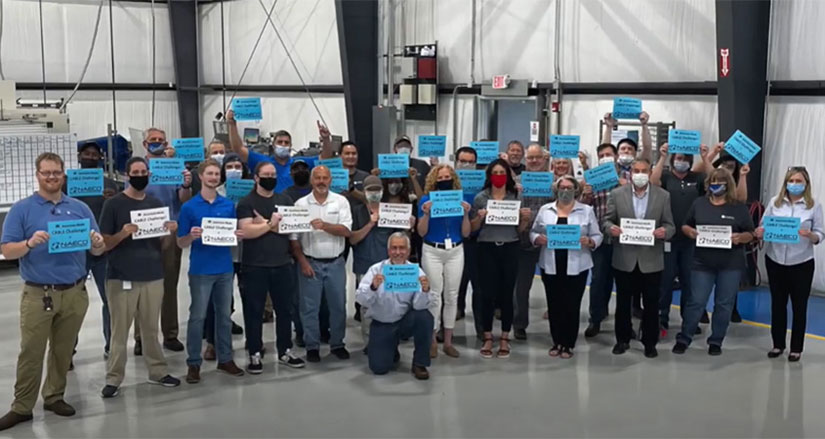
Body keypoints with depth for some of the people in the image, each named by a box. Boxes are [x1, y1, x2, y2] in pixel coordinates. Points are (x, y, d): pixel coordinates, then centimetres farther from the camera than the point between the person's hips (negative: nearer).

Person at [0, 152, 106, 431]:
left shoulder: (80, 208, 8)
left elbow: (98, 251, 8)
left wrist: (97, 243, -15)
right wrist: (30, 243, -24)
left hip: (74, 293, 3)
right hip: (38, 294, -3)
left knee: (63, 351, 12)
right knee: (31, 352, 0)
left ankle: (54, 397, 25)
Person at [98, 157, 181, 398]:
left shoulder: (156, 204, 10)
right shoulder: (113, 204, -3)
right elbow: (104, 244, -4)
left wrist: (170, 231, -6)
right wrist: (122, 234, -22)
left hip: (153, 276, 4)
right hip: (121, 278, -4)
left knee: (151, 328, 12)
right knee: (119, 331, 1)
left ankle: (158, 371, 21)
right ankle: (113, 378, 7)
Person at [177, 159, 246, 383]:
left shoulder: (229, 205, 5)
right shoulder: (189, 207, -4)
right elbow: (181, 243, -2)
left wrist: (238, 235, -10)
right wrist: (192, 236, -23)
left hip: (225, 268, 3)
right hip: (201, 270, -3)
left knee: (224, 315, 11)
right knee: (197, 316, 2)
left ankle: (225, 359, 21)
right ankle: (193, 363, 10)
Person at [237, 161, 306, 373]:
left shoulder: (285, 201, 10)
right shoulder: (246, 203, -3)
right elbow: (246, 231, -17)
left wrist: (264, 223, -12)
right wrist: (272, 224, -11)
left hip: (283, 265, 4)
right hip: (255, 267, -4)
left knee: (284, 310, 11)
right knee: (254, 312, 4)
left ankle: (285, 352, 23)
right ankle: (255, 355, 13)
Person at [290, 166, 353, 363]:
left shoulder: (341, 201, 1)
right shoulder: (301, 204, -1)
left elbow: (346, 231, -8)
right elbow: (294, 237, -2)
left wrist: (324, 225, -22)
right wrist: (302, 262, -8)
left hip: (335, 263, 1)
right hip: (310, 263, -1)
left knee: (338, 305, 7)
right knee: (310, 307, 4)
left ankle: (337, 344, 22)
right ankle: (312, 346, 15)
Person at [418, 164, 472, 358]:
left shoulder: (460, 199, 4)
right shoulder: (426, 200, -1)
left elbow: (466, 233, 4)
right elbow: (421, 232, -3)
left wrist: (466, 213, -11)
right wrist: (426, 213, -17)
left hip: (455, 252, 2)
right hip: (432, 251, -2)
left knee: (452, 295, 5)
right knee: (434, 295, -4)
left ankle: (448, 341, 13)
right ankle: (432, 341, 5)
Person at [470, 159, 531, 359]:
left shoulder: (516, 197, 6)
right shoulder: (480, 198, 2)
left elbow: (520, 230, 11)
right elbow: (473, 228, 5)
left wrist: (525, 218, -9)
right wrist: (479, 218, -14)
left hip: (510, 249, 1)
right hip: (487, 249, -1)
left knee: (507, 294, 3)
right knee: (488, 294, 0)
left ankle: (505, 339, 13)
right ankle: (488, 338, 11)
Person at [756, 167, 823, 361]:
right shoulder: (775, 202, 2)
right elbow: (763, 226, 3)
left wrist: (809, 235, -26)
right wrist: (760, 233, -19)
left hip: (801, 264, -2)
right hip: (775, 261, 2)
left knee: (799, 306, 6)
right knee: (777, 303, 12)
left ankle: (796, 348, 17)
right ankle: (778, 344, 25)